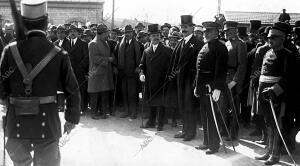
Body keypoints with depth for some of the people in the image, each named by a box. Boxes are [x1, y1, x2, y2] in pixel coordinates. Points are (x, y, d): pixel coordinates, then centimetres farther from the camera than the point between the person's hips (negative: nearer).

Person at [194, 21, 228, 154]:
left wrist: (217, 88, -25)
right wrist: (197, 86, 18)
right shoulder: (205, 47, 17)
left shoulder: (220, 47, -11)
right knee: (204, 116, 15)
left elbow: (221, 69, -19)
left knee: (211, 116, -2)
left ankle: (214, 144, 8)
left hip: (211, 87, -9)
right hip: (202, 87, 9)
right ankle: (207, 142, 26)